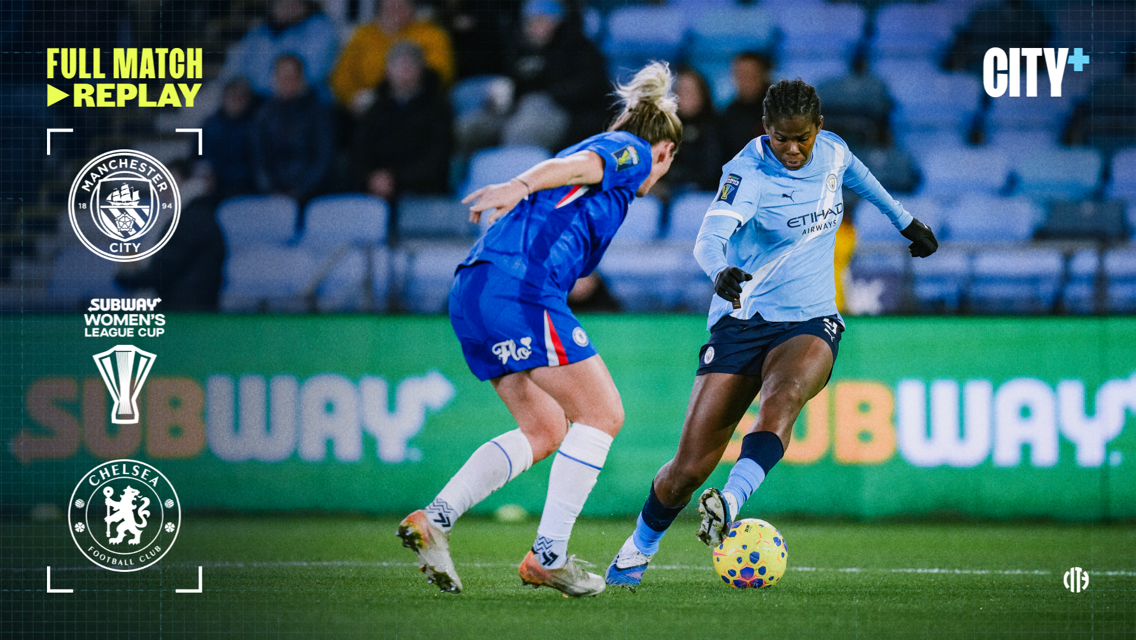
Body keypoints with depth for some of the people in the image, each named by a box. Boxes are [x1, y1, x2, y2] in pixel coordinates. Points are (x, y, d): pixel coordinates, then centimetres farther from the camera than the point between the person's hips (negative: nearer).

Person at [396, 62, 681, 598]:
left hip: (472, 292, 9)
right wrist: (519, 187, -28)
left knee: (546, 430, 14)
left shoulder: (598, 147, 32)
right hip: (521, 289, -9)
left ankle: (434, 519, 3)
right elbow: (575, 166, -13)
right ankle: (547, 557, -4)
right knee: (602, 414, -2)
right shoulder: (630, 152, 6)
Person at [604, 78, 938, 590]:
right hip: (741, 319, -3)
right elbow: (709, 238, -31)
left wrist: (905, 221, 39)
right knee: (689, 468, -6)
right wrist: (721, 272, -54)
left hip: (810, 322, 3)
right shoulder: (749, 172, -15)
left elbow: (855, 174, 27)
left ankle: (730, 504, -52)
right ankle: (639, 548, 22)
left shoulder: (832, 151, 1)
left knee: (784, 395, -36)